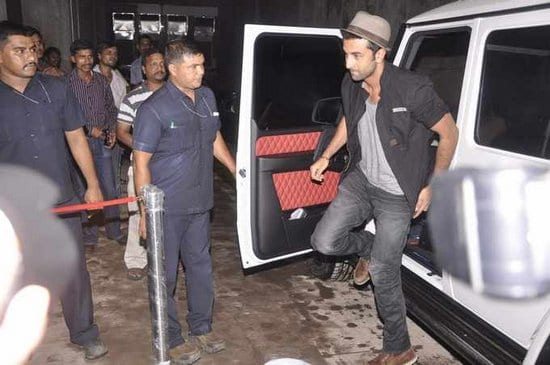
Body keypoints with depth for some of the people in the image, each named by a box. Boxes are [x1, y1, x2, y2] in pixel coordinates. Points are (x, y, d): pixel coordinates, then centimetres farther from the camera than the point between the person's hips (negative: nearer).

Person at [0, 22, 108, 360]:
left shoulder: (56, 88, -3)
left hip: (62, 201, 1)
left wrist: (93, 184, 3)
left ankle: (85, 333, 29)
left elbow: (76, 137, 4)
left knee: (74, 271, 10)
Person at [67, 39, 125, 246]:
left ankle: (114, 231, 24)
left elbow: (111, 108, 14)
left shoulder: (102, 80, 6)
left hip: (103, 141, 4)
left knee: (110, 189, 10)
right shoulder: (67, 83, -8)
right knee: (84, 191, 6)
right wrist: (89, 129, -14)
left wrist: (112, 130, 0)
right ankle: (89, 236, 19)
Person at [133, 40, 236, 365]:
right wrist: (146, 212, -15)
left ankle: (202, 328, 36)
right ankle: (171, 339, 26)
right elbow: (141, 162, -14)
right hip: (166, 207, -6)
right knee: (166, 275, 8)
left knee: (201, 266, 18)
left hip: (200, 202, 7)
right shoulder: (155, 108, -15)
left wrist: (237, 171, 19)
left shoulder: (207, 97, 4)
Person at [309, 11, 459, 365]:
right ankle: (368, 249, 30)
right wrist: (326, 157, 11)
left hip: (397, 195, -5)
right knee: (324, 241, -5)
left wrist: (431, 187, -9)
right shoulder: (351, 85, -7)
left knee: (383, 274, 2)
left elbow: (449, 134, -13)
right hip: (361, 181, 6)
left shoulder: (412, 89, -26)